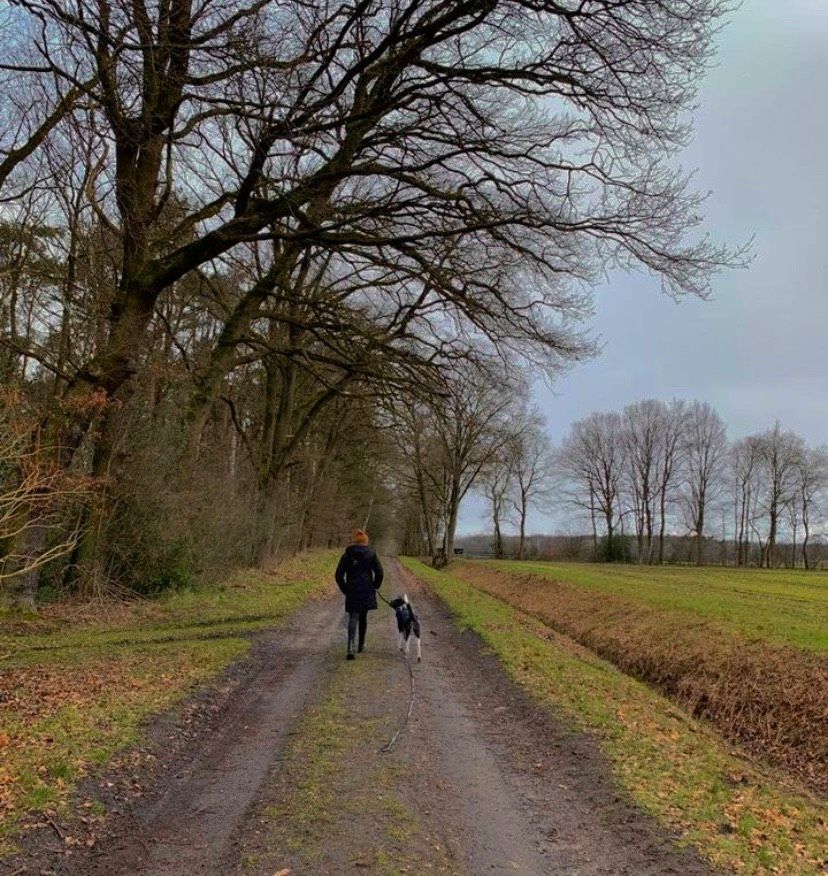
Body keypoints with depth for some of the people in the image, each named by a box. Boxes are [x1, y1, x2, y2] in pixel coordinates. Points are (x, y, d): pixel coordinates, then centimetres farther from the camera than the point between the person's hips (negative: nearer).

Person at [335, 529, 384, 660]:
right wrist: (375, 586, 6)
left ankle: (350, 647, -20)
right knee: (363, 617, 17)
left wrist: (344, 589, 7)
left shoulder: (347, 555, 2)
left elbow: (339, 575, -2)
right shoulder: (371, 554, 0)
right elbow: (379, 572, -6)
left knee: (353, 618, -3)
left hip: (352, 591, 0)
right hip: (367, 591, 0)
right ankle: (361, 644, 27)